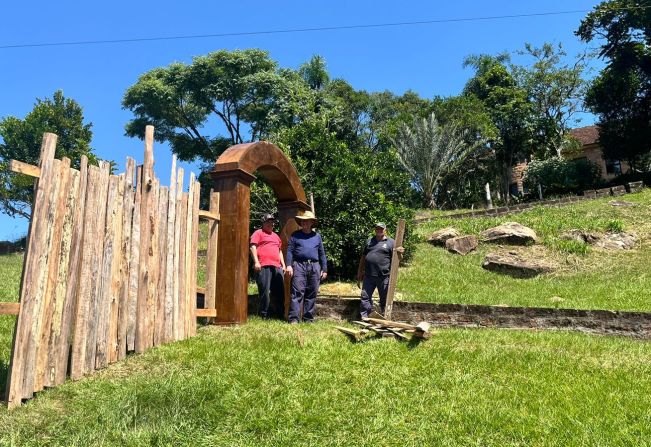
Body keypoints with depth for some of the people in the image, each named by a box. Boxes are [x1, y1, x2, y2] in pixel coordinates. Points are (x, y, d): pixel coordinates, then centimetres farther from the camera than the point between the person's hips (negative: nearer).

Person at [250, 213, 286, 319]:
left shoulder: (276, 236, 29)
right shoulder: (258, 233, 8)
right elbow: (253, 247, -3)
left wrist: (283, 264, 22)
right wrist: (256, 262, -14)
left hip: (277, 267, 7)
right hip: (264, 266, -6)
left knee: (279, 291, 4)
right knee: (264, 290, -7)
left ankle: (280, 313, 11)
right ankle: (264, 314, 0)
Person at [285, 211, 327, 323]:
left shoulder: (317, 236, 17)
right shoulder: (295, 235, 9)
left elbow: (322, 254, 18)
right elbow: (289, 251, 2)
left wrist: (324, 269, 12)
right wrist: (289, 265, -10)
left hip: (314, 267, 3)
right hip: (299, 265, -3)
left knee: (312, 294, 5)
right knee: (297, 292, -10)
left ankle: (308, 318, 13)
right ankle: (294, 318, -9)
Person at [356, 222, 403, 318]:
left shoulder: (391, 242, 2)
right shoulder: (369, 241, 15)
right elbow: (363, 257, 19)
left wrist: (399, 253, -24)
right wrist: (360, 271, 18)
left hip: (384, 277, -3)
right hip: (368, 276, 4)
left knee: (384, 299, 7)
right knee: (365, 296, 4)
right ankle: (364, 317, 12)